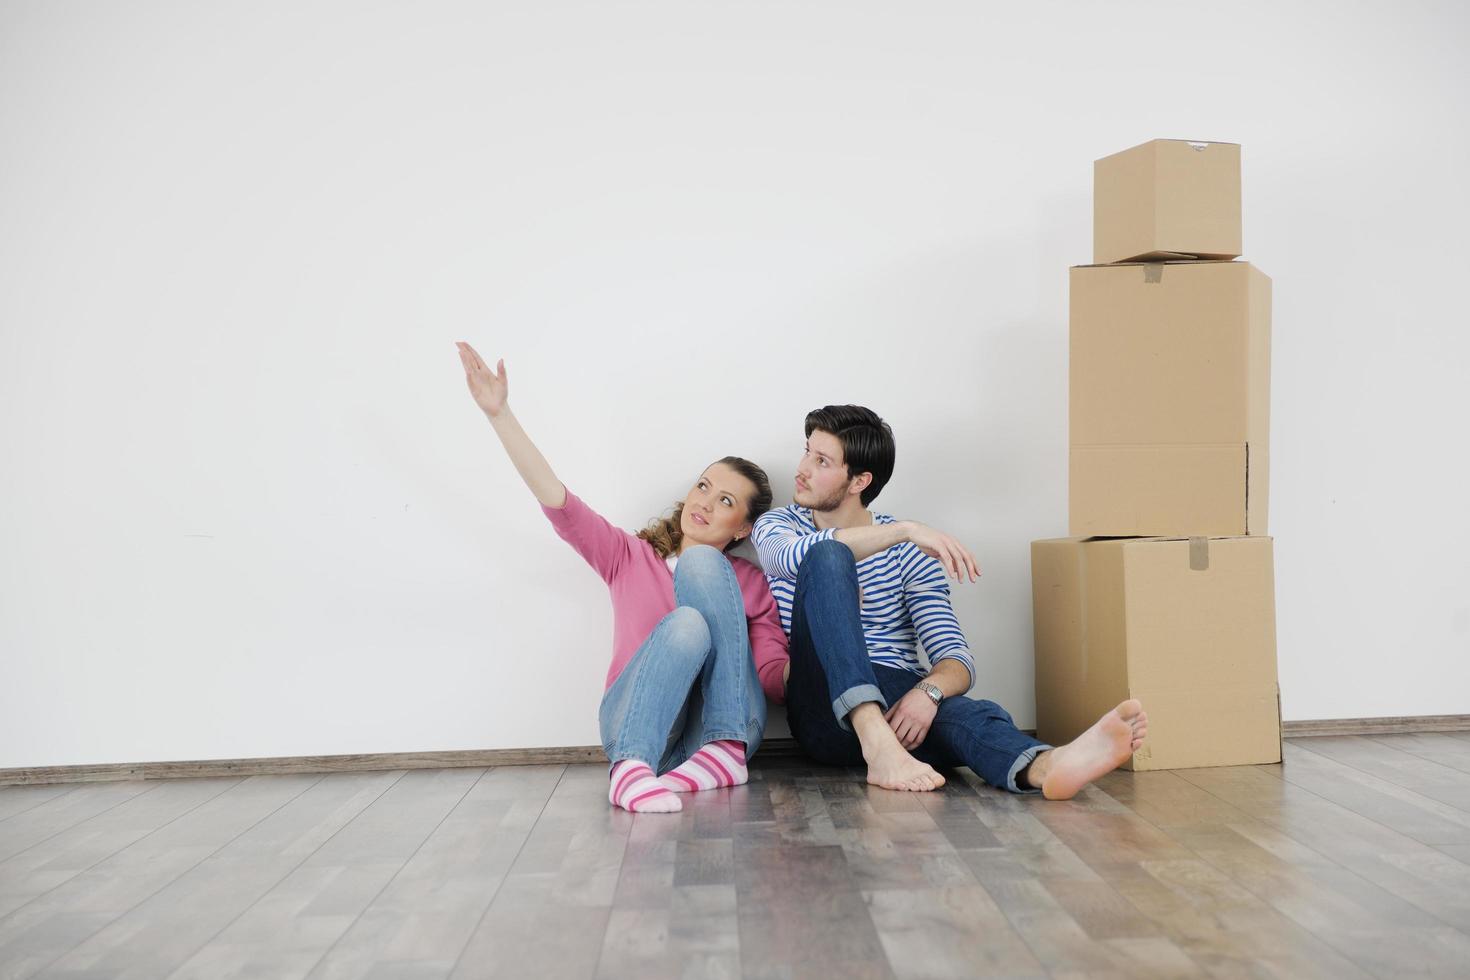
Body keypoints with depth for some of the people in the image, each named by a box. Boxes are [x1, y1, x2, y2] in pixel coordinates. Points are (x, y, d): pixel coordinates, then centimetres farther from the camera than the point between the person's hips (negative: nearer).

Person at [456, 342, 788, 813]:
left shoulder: (752, 584, 16)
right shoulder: (631, 557, 16)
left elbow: (776, 678, 3)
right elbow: (558, 502, 1)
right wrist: (500, 413, -7)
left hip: (728, 725, 1)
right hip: (638, 727, -1)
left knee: (702, 561, -17)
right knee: (686, 626, -31)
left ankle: (725, 750, -25)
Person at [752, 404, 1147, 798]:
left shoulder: (908, 553, 9)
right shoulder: (775, 526, 10)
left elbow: (958, 661, 0)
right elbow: (792, 556, -18)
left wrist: (928, 692, -24)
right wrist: (905, 530, -26)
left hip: (900, 704, 1)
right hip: (825, 704, -1)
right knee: (827, 555, -26)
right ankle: (877, 744, -45)